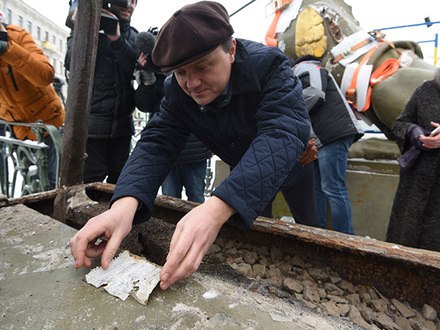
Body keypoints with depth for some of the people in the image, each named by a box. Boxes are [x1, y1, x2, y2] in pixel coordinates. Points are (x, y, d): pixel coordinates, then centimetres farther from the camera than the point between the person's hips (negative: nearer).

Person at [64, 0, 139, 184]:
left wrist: (118, 40, -17)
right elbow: (72, 64, -9)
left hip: (122, 124, 4)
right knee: (90, 184, -3)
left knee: (119, 183, 13)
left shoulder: (132, 36, 15)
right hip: (91, 121, -4)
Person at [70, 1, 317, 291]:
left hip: (295, 162, -2)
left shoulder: (270, 65, -32)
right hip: (243, 170, 3)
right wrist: (125, 203, -49)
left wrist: (218, 208, -61)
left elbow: (282, 136, -46)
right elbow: (157, 142, -27)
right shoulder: (178, 91, -18)